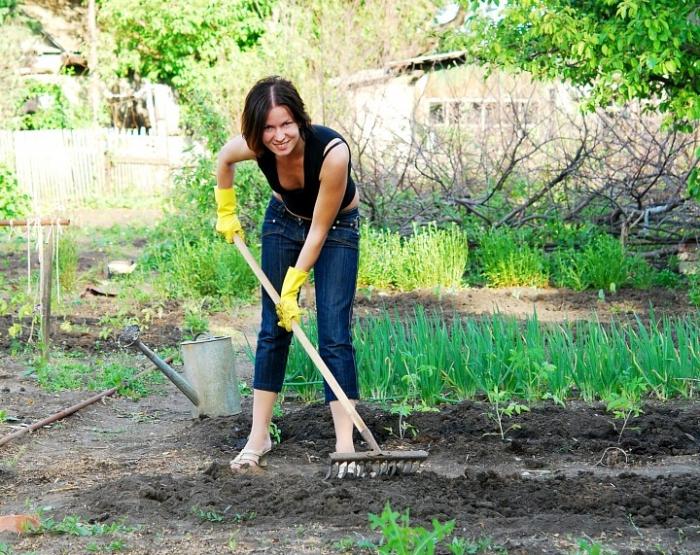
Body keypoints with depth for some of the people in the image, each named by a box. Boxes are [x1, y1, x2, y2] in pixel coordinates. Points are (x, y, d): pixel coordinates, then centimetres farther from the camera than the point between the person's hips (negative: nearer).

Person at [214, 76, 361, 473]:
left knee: (335, 335, -12)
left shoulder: (332, 151, -38)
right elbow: (224, 159, 1)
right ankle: (259, 438, 9)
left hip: (337, 227, -3)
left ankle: (346, 444, -13)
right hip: (284, 220, 4)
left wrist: (293, 287, -22)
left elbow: (319, 230, -28)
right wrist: (226, 213, 8)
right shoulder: (253, 147, -28)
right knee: (274, 329, 3)